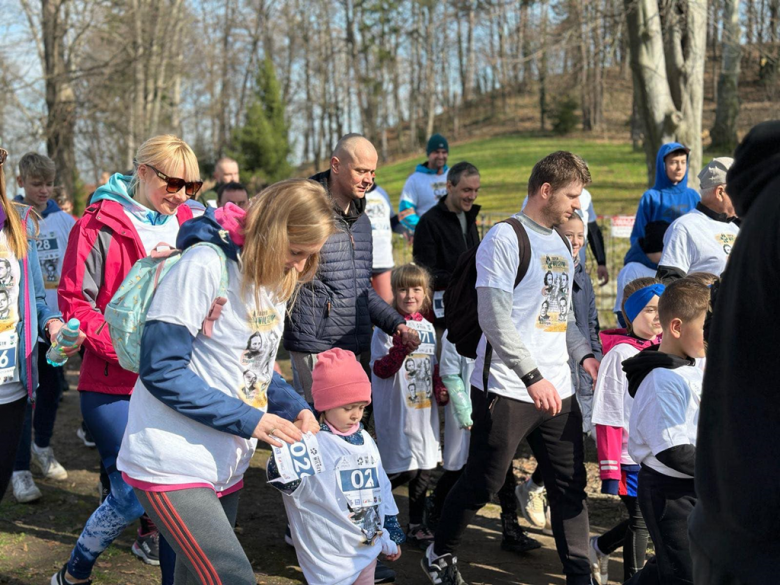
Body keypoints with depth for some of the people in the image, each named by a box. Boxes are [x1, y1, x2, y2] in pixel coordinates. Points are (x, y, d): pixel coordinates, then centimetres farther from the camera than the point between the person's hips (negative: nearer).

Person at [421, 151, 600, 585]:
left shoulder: (562, 244, 16)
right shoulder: (506, 238, -10)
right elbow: (495, 317, -16)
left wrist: (584, 354, 6)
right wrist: (533, 377, -18)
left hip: (557, 389, 7)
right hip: (508, 388, -7)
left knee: (570, 484, 7)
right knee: (483, 483, 5)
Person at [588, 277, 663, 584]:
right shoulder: (619, 354, -12)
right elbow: (609, 419, -15)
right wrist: (609, 470, -17)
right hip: (632, 458, -6)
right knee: (640, 520, 4)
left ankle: (599, 548, 35)